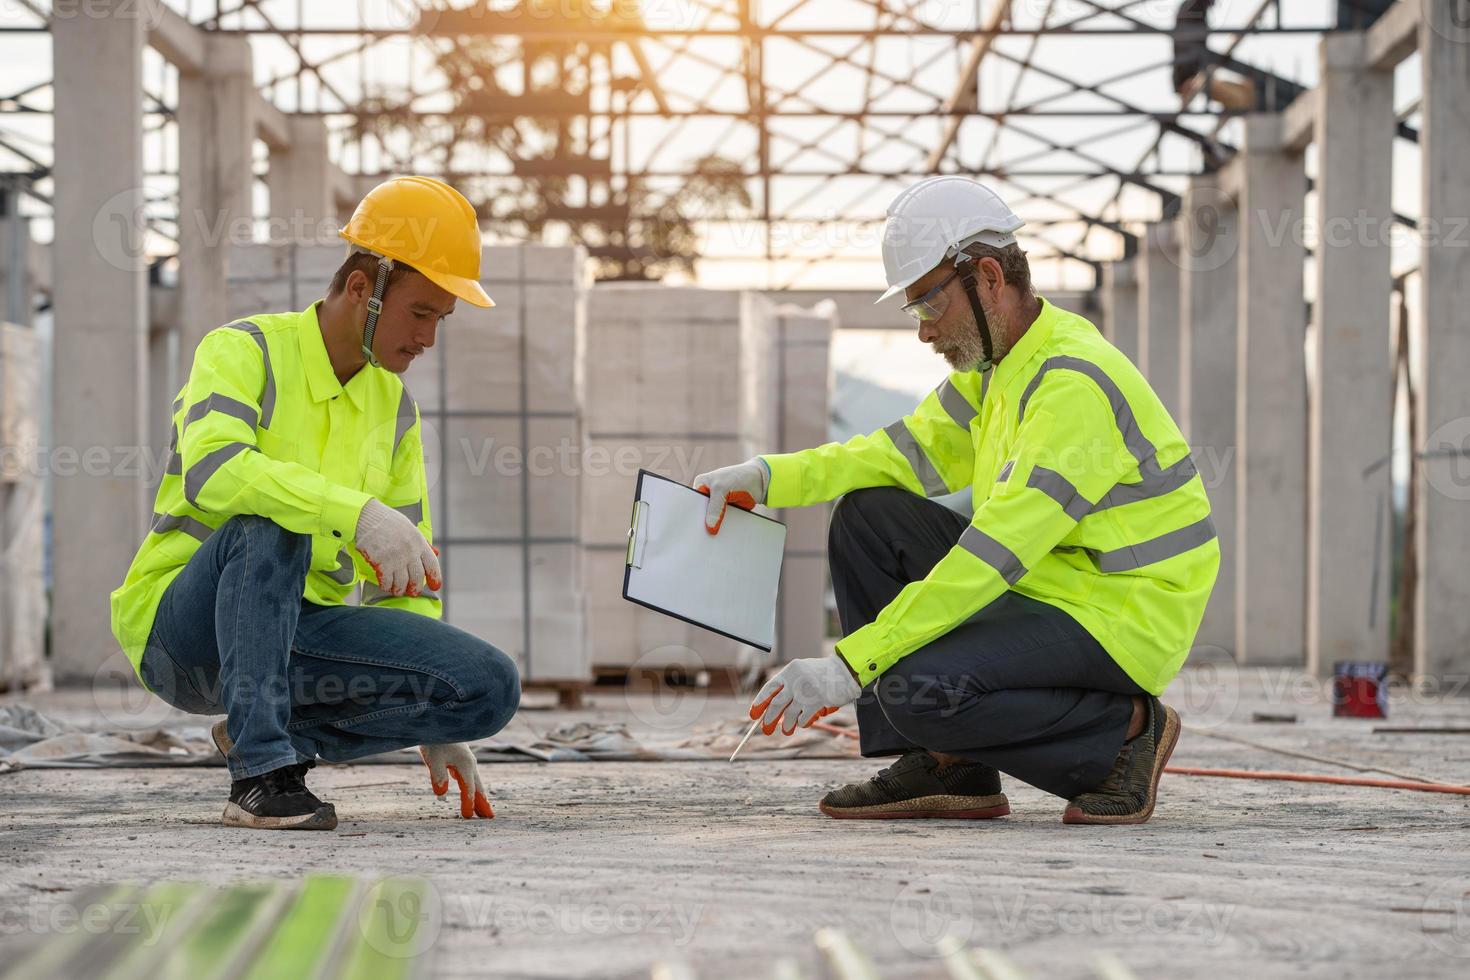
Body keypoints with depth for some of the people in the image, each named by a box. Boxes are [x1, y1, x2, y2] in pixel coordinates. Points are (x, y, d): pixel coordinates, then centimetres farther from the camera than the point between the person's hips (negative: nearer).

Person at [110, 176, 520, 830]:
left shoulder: (393, 406, 12)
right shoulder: (242, 350, -7)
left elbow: (404, 581, 16)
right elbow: (211, 472, -29)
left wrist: (435, 726, 9)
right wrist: (358, 513, -39)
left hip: (300, 632, 5)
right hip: (178, 627, -5)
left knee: (491, 689, -15)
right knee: (269, 527, -38)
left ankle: (271, 734, -2)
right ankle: (259, 773, -32)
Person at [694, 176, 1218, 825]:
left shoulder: (1073, 383, -24)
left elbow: (992, 556, -29)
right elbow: (911, 451, 13)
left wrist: (849, 666, -31)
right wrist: (768, 477, -2)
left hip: (1122, 621, -10)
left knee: (918, 690, -28)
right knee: (868, 518, 4)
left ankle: (1123, 731, -5)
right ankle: (947, 768, 2)